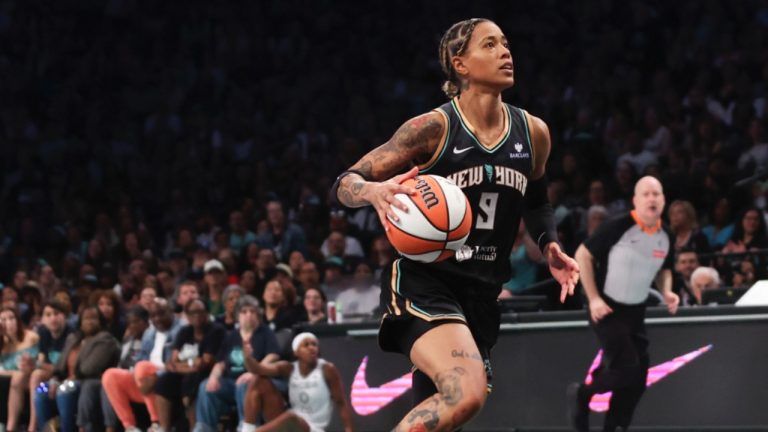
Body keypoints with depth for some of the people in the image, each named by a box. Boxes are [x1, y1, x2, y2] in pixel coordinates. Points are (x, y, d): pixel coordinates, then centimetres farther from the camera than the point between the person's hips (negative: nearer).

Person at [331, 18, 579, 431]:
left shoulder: (533, 133, 7)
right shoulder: (433, 129, -9)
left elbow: (535, 201, 28)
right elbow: (343, 184, -7)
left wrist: (549, 246, 9)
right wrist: (374, 191, -29)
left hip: (481, 294, 6)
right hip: (422, 281, -6)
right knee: (467, 393, -31)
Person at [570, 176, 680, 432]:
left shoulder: (666, 237, -1)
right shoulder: (618, 228, -20)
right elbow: (583, 255, -12)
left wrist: (666, 292, -3)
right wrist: (593, 298, -17)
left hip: (636, 312, 7)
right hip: (607, 309, -6)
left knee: (638, 379, 3)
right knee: (626, 369, -17)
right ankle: (581, 394, 10)